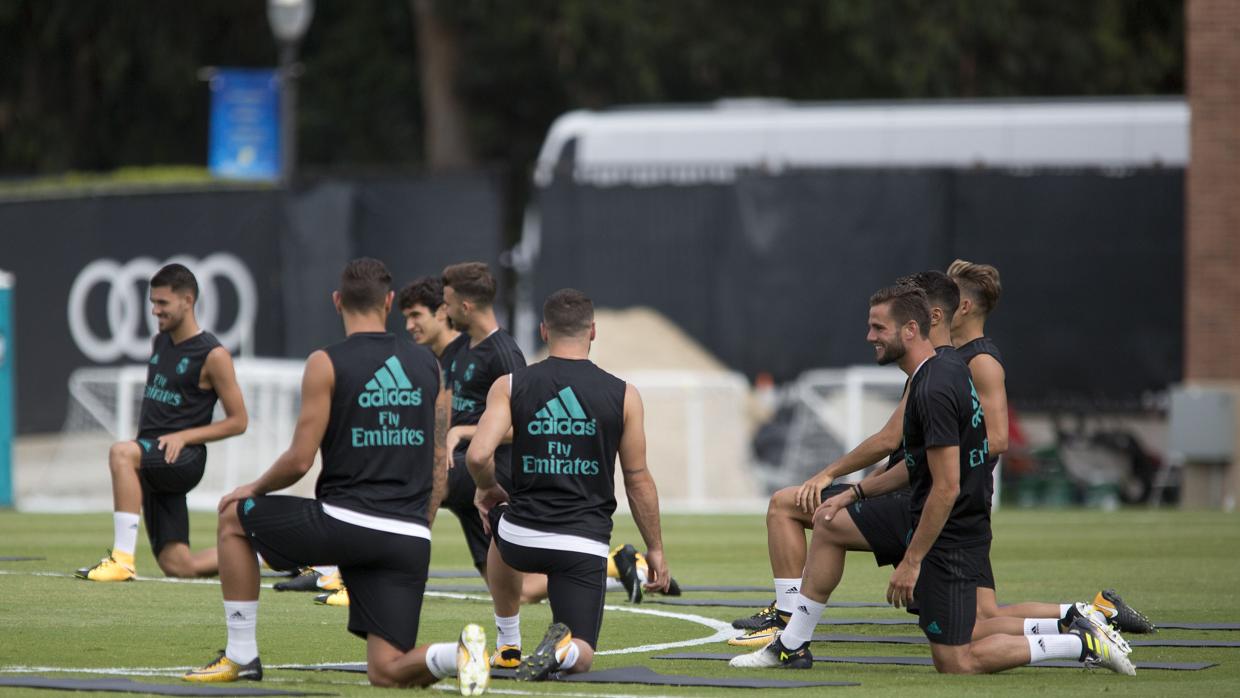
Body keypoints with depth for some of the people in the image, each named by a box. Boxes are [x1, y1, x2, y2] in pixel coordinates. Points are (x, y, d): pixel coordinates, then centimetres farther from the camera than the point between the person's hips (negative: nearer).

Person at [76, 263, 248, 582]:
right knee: (178, 566, 2)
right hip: (152, 463, 8)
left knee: (121, 453, -37)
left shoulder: (212, 355, -7)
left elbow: (238, 421, -6)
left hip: (183, 459, -8)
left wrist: (184, 436, -15)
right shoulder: (159, 343, 16)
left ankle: (123, 560, -38)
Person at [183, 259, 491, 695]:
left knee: (234, 517, 22)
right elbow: (439, 462, 14)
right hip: (410, 540, 4)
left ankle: (241, 657, 19)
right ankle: (458, 653, -24)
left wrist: (254, 489, 15)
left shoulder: (327, 364, -3)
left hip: (346, 522, -4)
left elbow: (299, 461, -5)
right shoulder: (428, 365, 12)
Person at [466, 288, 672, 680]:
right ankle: (563, 648, -28)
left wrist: (487, 490, 10)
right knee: (580, 657, 9)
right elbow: (637, 480, 3)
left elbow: (477, 456, -13)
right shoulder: (623, 397, -2)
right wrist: (655, 549, 14)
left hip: (523, 537, 1)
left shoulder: (510, 386, -3)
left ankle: (508, 642, 38)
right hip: (584, 544, -1)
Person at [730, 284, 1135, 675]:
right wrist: (857, 493, 18)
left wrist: (911, 561, -21)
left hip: (947, 538, -10)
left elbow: (947, 487, -25)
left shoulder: (934, 391, -24)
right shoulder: (949, 365, 8)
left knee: (955, 664, -5)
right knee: (827, 521, 18)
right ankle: (792, 647, 22)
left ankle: (1082, 642, -1)